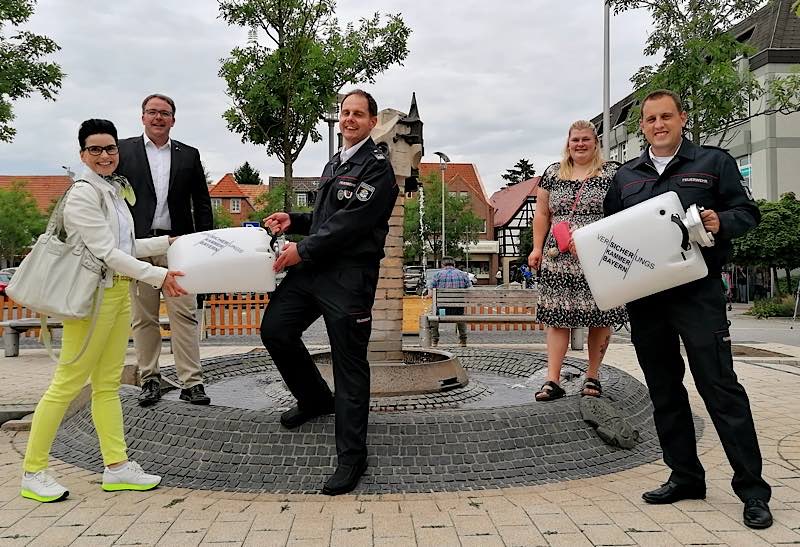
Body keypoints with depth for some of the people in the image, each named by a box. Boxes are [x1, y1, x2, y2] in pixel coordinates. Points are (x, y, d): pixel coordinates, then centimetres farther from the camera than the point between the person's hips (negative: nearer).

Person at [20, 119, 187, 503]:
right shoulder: (83, 194, -12)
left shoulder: (114, 191, 15)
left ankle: (116, 466, 16)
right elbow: (106, 252, -18)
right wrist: (158, 276, -20)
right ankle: (33, 472, 10)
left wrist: (166, 243, 17)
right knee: (67, 384, -2)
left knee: (108, 385, 11)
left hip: (119, 293, 9)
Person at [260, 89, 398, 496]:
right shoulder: (334, 162, 21)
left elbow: (350, 222, -16)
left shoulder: (377, 166, -7)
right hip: (312, 267, 8)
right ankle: (315, 399, 29)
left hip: (349, 277, -8)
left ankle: (351, 456, 8)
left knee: (349, 364, -3)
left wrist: (303, 250, -12)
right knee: (274, 329, 4)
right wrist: (294, 221, 10)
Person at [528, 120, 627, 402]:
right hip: (559, 258, 2)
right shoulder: (553, 173, 13)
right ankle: (552, 381, -1)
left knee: (599, 317, 2)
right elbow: (542, 213, 14)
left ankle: (593, 376, 16)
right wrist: (537, 248, 6)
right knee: (557, 316, -3)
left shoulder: (612, 172, 5)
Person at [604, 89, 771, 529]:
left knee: (719, 385, -6)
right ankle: (685, 476, 23)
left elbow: (748, 211, 3)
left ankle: (752, 488, 3)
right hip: (643, 296, 5)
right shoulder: (626, 176, 16)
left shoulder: (714, 162, 5)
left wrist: (722, 222, -18)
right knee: (664, 389, 10)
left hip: (698, 291, -5)